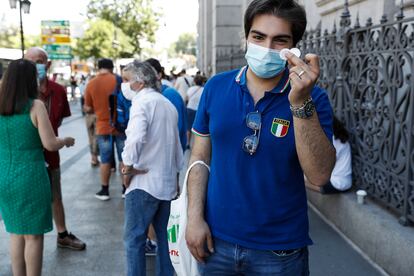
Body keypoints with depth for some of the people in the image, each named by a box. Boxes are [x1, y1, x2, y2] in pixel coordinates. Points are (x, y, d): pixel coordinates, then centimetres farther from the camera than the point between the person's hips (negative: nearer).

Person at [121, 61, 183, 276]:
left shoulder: (142, 101, -12)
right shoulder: (168, 104, 13)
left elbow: (135, 138, -28)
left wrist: (127, 168, -15)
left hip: (144, 180, -8)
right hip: (167, 181, 8)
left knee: (134, 238, 1)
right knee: (164, 236, 16)